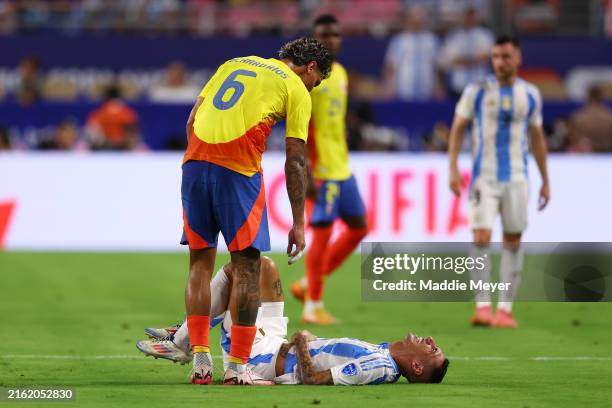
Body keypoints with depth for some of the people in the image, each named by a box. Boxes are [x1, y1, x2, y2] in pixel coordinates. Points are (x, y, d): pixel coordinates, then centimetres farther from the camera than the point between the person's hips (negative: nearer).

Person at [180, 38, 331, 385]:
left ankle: (200, 361, 9)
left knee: (201, 261, 13)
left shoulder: (235, 64, 25)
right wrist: (299, 223, 7)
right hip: (238, 171, -5)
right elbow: (295, 160, 4)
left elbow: (192, 120, 19)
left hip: (195, 161, 5)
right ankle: (237, 367, 2)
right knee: (247, 266, 4)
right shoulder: (297, 90, 9)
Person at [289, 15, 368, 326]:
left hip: (341, 169, 9)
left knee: (358, 227, 12)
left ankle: (308, 285, 20)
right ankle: (313, 306, 4)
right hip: (320, 170, -9)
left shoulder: (340, 73, 16)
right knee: (322, 233, -6)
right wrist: (305, 171, -21)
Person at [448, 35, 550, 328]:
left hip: (516, 177, 2)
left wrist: (545, 180, 13)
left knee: (513, 240, 2)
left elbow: (537, 138, 14)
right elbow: (457, 129, 3)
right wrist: (453, 169, -7)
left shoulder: (530, 95, 6)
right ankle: (482, 306, -9)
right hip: (484, 177, -2)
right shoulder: (477, 91, -1)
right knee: (481, 238, -12)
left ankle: (505, 309, 8)